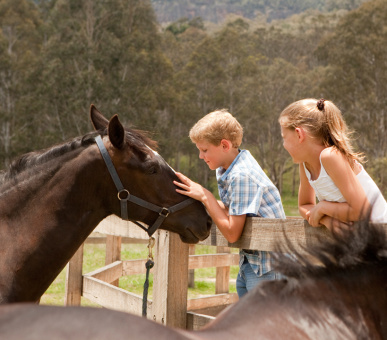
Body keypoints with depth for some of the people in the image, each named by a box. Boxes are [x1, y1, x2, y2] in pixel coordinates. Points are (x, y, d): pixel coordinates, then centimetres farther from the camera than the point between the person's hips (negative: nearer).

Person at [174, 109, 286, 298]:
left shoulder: (242, 176, -23)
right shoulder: (224, 170, 6)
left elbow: (232, 233, -23)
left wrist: (205, 196, -18)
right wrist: (197, 194, -2)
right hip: (249, 261, 10)